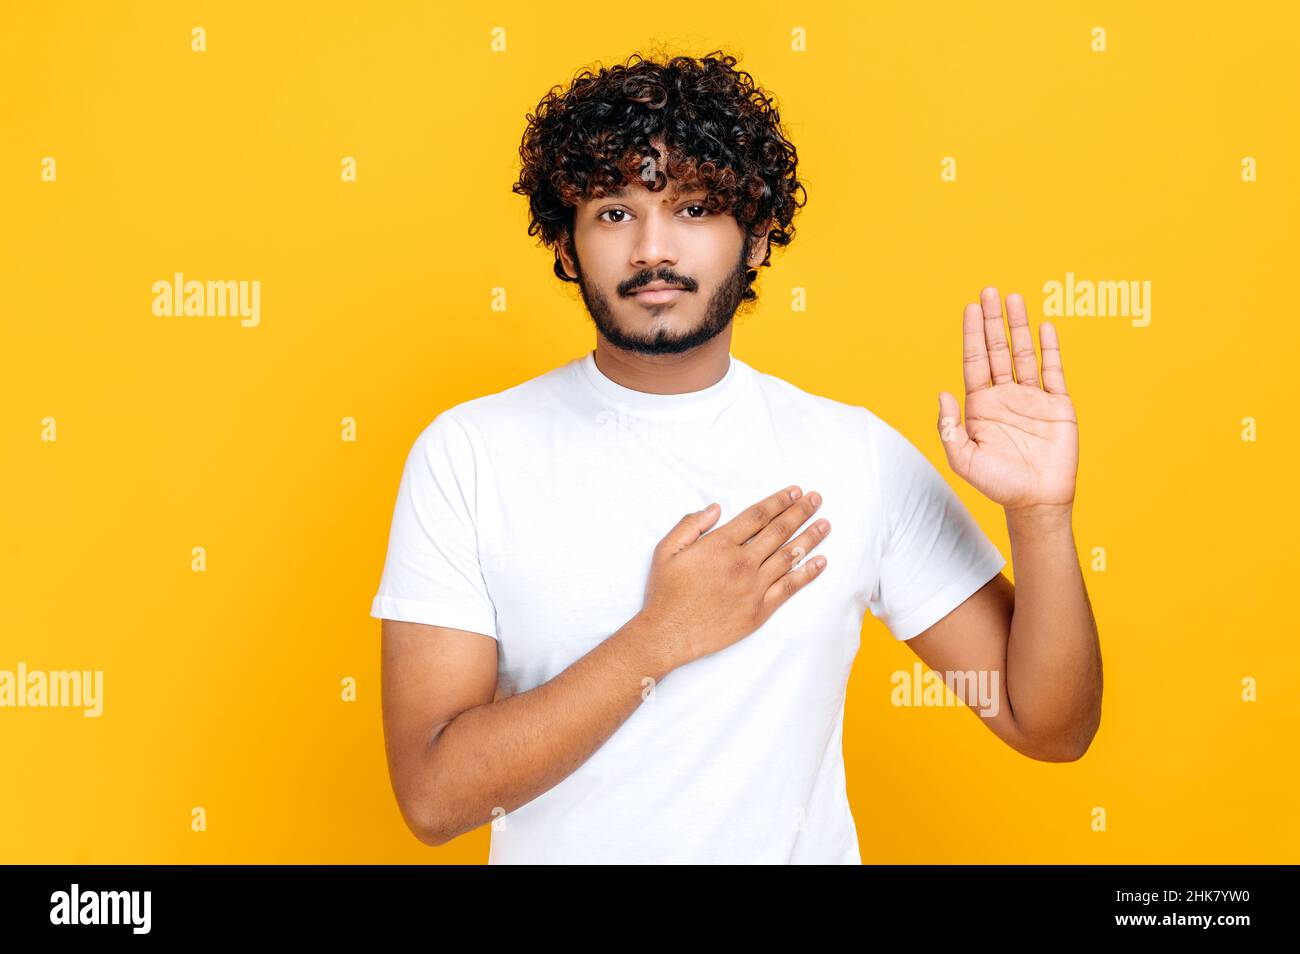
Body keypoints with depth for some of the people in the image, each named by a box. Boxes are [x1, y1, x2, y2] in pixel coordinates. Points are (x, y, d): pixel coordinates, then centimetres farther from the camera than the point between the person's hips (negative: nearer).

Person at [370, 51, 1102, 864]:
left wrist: (1041, 517, -21)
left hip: (803, 846, 1)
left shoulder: (858, 454, -9)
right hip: (552, 850, 0)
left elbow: (1051, 728, -7)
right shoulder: (466, 453, -12)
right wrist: (664, 636, -22)